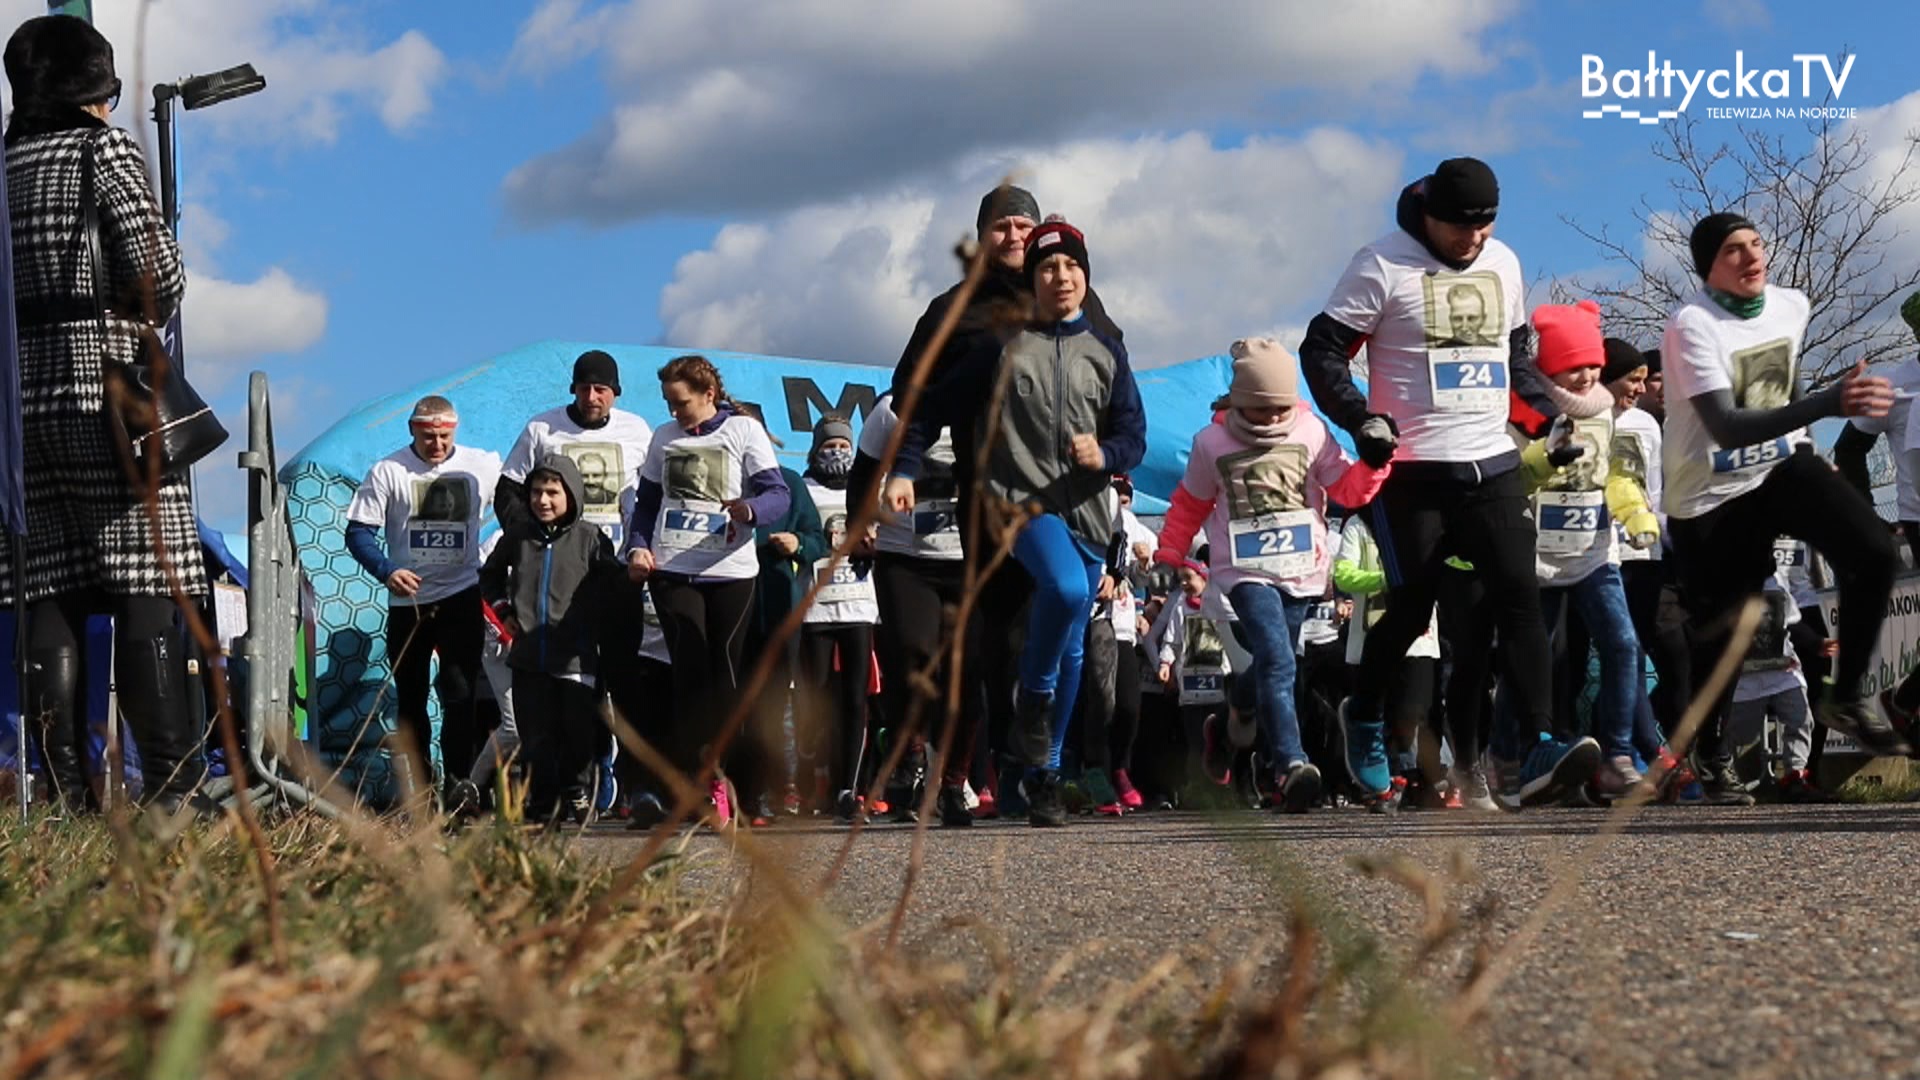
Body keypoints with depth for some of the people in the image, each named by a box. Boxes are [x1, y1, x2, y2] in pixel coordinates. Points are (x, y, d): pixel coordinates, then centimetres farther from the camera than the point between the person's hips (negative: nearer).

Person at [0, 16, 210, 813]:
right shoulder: (104, 148, 0)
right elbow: (157, 270, -9)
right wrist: (147, 317, 10)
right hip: (105, 385, -5)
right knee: (147, 590, -6)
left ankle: (67, 796, 0)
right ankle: (171, 790, -12)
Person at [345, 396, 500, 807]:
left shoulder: (484, 466, 2)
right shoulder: (388, 471, -1)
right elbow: (358, 532, -2)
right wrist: (386, 570, -19)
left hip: (461, 598, -1)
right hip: (407, 601, 1)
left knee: (460, 693, -13)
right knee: (410, 698, 9)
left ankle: (458, 785, -13)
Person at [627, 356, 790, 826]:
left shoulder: (744, 430, 2)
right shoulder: (664, 437, 14)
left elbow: (779, 494, -7)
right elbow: (646, 502, 21)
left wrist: (749, 509, -29)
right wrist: (638, 546, 3)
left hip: (731, 573, -2)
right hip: (672, 571, 2)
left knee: (724, 673, 0)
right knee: (690, 672, -6)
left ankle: (716, 777, 9)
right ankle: (693, 782, -6)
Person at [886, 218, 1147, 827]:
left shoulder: (1106, 353, 14)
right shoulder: (1001, 343, 4)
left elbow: (1134, 436, 11)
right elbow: (935, 407, 3)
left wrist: (1105, 454, -11)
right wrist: (902, 470, -8)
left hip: (1086, 512, 4)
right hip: (1018, 500, -4)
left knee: (1071, 649, 6)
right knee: (1065, 587, -34)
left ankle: (1045, 776, 18)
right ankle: (1032, 701, -9)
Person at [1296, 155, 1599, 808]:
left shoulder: (1502, 264, 12)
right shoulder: (1383, 267, -6)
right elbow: (1322, 351, -5)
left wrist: (1545, 416, 12)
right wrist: (1362, 420, -17)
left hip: (1493, 465, 4)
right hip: (1414, 471, -4)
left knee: (1518, 596, -9)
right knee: (1411, 609, 2)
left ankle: (1539, 752, -16)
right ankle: (1363, 721, 28)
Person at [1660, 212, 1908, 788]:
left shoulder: (1792, 306, -1)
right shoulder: (1692, 325, -22)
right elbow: (1725, 427, -34)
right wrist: (1828, 403, -44)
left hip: (1783, 464, 5)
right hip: (1711, 494, -5)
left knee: (1873, 551, -18)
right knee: (1721, 634, 2)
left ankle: (1846, 697, -2)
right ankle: (1710, 751, 28)